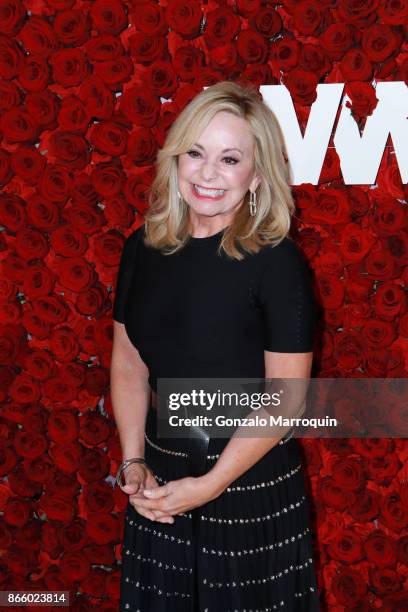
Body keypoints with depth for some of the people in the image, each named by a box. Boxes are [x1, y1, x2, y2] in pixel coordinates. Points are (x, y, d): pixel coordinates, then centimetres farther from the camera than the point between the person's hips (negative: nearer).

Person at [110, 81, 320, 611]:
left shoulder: (277, 262, -16)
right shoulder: (143, 249, -2)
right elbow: (129, 364, 5)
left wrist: (212, 483, -14)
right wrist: (133, 463, -3)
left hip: (250, 485, -4)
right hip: (161, 477, 4)